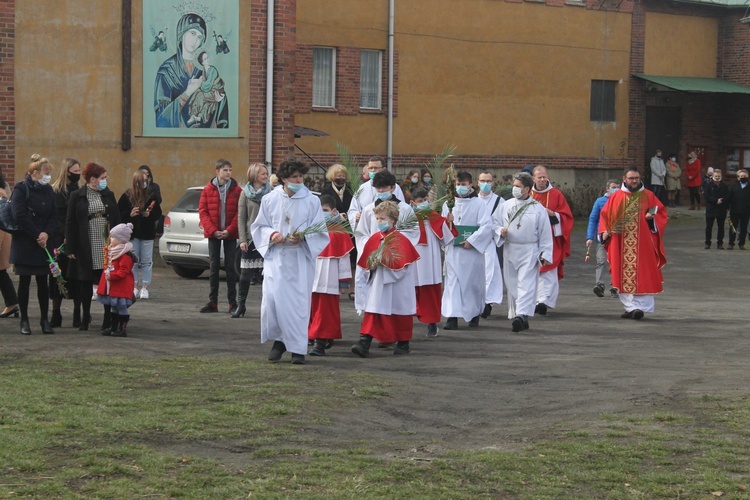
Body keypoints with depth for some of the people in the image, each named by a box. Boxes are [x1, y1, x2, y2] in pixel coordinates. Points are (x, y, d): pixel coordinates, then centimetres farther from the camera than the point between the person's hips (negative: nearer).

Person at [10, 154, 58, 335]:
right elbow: (19, 217, -15)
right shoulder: (21, 189, -8)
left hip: (43, 243, 4)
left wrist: (46, 233, -10)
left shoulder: (48, 190, 9)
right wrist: (36, 235, -15)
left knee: (43, 282, 6)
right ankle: (24, 320, 10)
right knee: (24, 282, 2)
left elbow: (53, 216, 8)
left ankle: (45, 319, 13)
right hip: (24, 243, -4)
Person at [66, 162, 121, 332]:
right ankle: (85, 317, 19)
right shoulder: (77, 196, -1)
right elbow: (70, 223, -2)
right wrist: (71, 248, -7)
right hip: (86, 247, -2)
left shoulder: (108, 195, 9)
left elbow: (116, 220, 9)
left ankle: (108, 318, 2)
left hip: (106, 246, 2)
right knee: (85, 283, 6)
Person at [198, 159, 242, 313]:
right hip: (213, 234, 1)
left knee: (230, 267, 1)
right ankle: (212, 302, 9)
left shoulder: (236, 190, -1)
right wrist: (213, 230, -10)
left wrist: (229, 230, -13)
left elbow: (239, 213, -3)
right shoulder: (208, 190, 2)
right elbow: (202, 211, 0)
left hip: (230, 234, -1)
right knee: (213, 267, 5)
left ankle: (233, 303, 5)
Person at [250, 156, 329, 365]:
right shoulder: (270, 200, 5)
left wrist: (303, 237, -16)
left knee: (299, 301, -2)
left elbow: (320, 231, 3)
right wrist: (272, 234, -10)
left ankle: (298, 348, 6)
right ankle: (279, 340, 9)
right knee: (272, 298, -10)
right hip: (276, 257, 1)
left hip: (301, 259, -1)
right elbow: (258, 227, 11)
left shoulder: (312, 201, 2)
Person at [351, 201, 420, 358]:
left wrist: (384, 261, -21)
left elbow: (402, 263, -16)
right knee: (372, 312, -7)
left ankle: (403, 344, 25)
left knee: (399, 314, 9)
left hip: (396, 288, -4)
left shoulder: (400, 239, -8)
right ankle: (364, 344, -16)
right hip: (377, 285, 4)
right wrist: (372, 266, -9)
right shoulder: (374, 239, 7)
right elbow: (365, 263, 12)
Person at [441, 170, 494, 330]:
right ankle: (452, 316, -10)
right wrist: (447, 222, -8)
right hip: (453, 250, 3)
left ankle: (474, 313, 22)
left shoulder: (478, 205, -2)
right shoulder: (448, 203, 10)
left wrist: (471, 241, -16)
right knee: (452, 282, -5)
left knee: (472, 282, 6)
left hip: (472, 250, -3)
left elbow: (486, 226, -10)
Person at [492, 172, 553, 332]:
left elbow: (545, 233, 0)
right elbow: (494, 222, 13)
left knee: (526, 284, -12)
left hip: (529, 251, -4)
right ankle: (515, 315, 19)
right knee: (512, 285, 8)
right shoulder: (505, 206, 8)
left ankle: (521, 315, -23)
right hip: (509, 251, 4)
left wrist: (545, 254, -4)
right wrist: (500, 231, -9)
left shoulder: (538, 209, -1)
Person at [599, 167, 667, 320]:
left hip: (642, 243, -1)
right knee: (624, 276, 0)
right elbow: (605, 214, 13)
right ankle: (631, 307, 6)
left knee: (642, 275, -5)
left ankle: (640, 306, -4)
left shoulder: (648, 196, 5)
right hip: (621, 244, 1)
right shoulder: (615, 197, 8)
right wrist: (604, 231, -1)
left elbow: (662, 213, 7)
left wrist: (652, 217, -13)